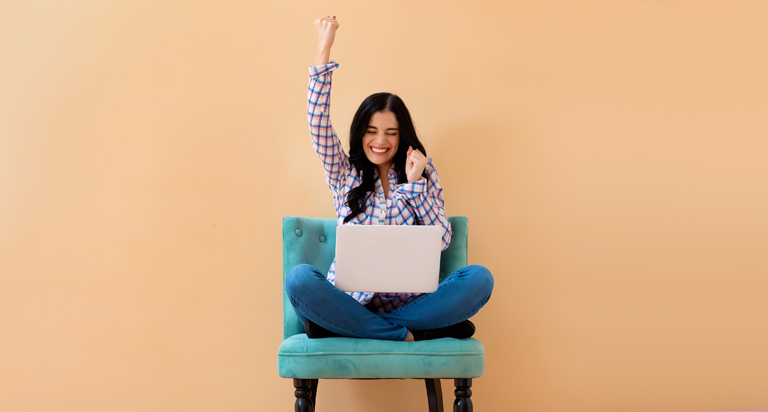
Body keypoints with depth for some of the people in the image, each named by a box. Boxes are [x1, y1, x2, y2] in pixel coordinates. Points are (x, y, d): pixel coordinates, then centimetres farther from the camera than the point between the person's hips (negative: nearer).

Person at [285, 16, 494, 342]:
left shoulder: (424, 173, 13)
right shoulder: (344, 174, 13)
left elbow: (442, 239, 3)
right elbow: (318, 123, -2)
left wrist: (415, 183, -5)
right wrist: (323, 49, -6)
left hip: (408, 299, 1)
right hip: (351, 298, -1)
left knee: (479, 278, -26)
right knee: (299, 278, -32)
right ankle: (408, 335, -24)